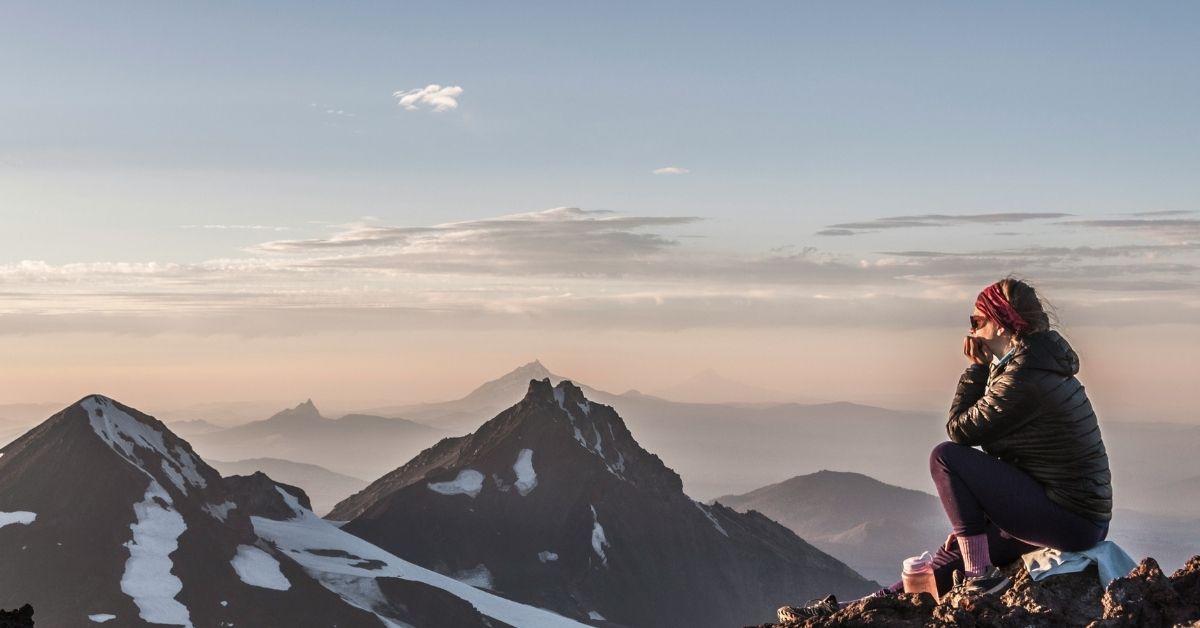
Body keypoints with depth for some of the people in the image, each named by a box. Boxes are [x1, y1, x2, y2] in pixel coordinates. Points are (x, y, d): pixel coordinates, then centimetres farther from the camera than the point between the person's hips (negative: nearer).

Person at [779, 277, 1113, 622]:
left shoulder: (1023, 378, -19)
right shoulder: (1034, 361, 12)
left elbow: (960, 431, -9)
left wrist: (977, 367, -1)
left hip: (1068, 520, -10)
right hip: (1080, 516, 10)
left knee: (945, 457, -11)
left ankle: (980, 575, -7)